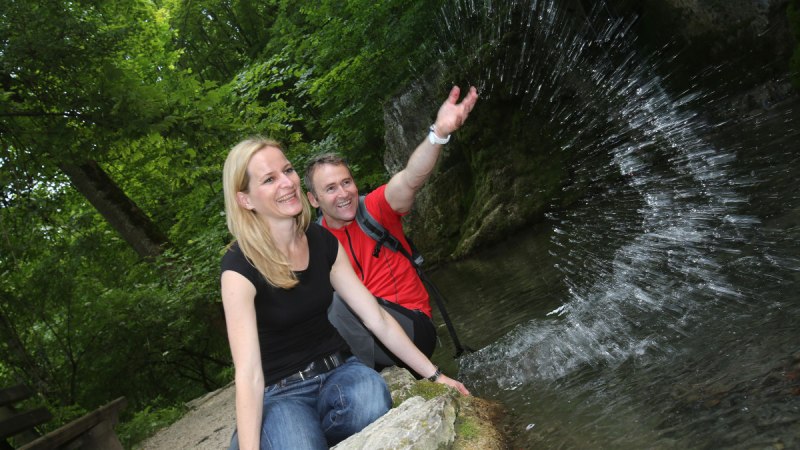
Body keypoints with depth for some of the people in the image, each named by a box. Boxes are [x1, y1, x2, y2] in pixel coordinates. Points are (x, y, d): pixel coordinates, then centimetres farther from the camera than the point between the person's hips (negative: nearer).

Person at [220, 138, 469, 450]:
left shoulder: (323, 242, -1)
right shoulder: (239, 267, -17)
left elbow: (378, 319, 1)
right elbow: (248, 373, -23)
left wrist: (434, 375, 0)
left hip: (335, 369, 4)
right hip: (280, 392, -3)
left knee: (371, 395, -31)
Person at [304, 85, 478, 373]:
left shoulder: (376, 209, -8)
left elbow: (410, 179, -29)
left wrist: (439, 132, -46)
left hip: (413, 325, -4)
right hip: (358, 336, 4)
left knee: (340, 300, -27)